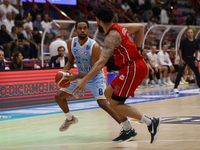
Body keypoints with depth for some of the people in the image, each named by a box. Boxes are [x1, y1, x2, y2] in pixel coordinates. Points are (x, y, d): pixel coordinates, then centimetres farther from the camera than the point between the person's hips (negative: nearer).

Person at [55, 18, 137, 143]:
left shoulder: (94, 47, -27)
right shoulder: (71, 43, -9)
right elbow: (70, 62, 6)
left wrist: (76, 76, -35)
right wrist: (64, 71, -15)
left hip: (95, 78, -7)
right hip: (80, 76, 7)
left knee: (103, 103, -25)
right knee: (59, 96, 7)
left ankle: (129, 129, -24)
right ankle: (70, 119, 36)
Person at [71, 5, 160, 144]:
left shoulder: (112, 36, -16)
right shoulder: (120, 27, 11)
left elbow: (102, 62, -26)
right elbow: (141, 27, 27)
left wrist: (84, 80, -29)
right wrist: (136, 48, 22)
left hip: (133, 68, -10)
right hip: (136, 66, 10)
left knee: (115, 103, -6)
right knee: (108, 93, 17)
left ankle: (151, 122, -14)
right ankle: (127, 130, 18)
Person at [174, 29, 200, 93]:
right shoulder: (184, 41, -13)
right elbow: (180, 50, -8)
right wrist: (181, 59, -14)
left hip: (191, 58, 4)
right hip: (184, 58, -4)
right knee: (180, 73, -11)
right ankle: (175, 87, -6)